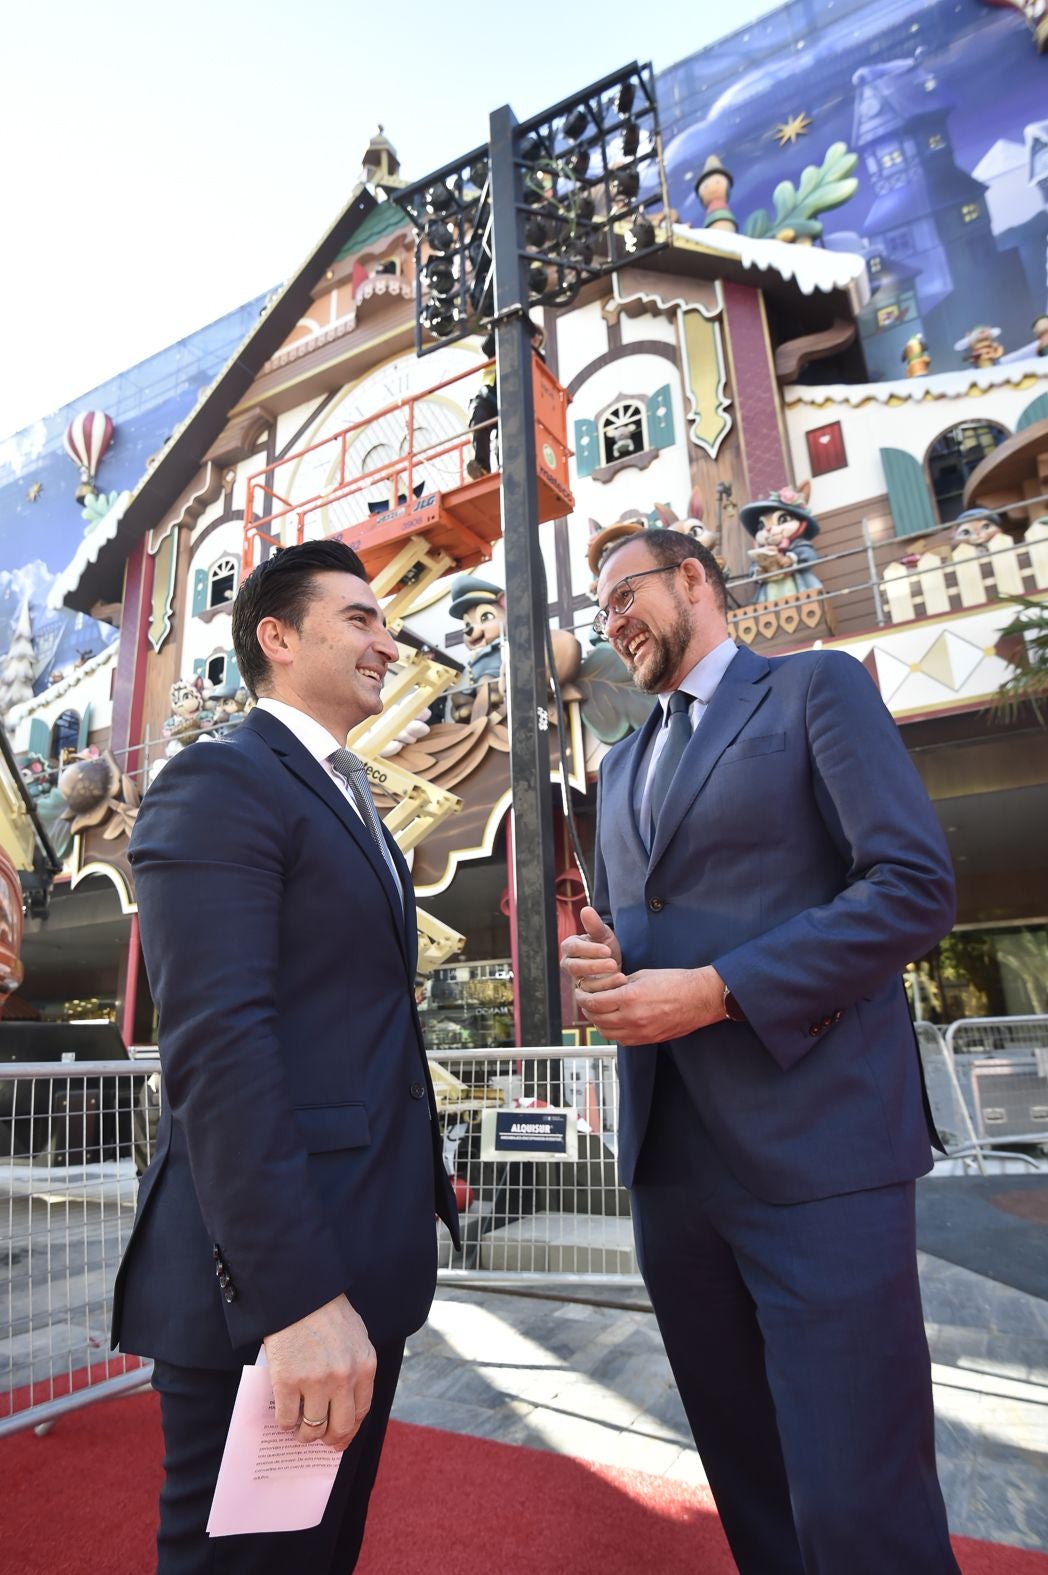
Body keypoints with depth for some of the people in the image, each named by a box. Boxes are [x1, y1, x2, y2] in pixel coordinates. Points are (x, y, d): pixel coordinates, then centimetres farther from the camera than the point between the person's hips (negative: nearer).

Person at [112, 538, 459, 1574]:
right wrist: (297, 1298, -24)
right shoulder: (219, 781, -13)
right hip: (270, 1283, -9)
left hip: (362, 1266, 9)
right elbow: (214, 1045, -23)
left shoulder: (350, 805, 16)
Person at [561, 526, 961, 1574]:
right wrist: (598, 962, -1)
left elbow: (916, 887, -11)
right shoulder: (621, 768, 19)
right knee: (749, 1482, 19)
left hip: (815, 1145, -6)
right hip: (670, 1153, 6)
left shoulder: (816, 687, 0)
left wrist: (710, 992, -17)